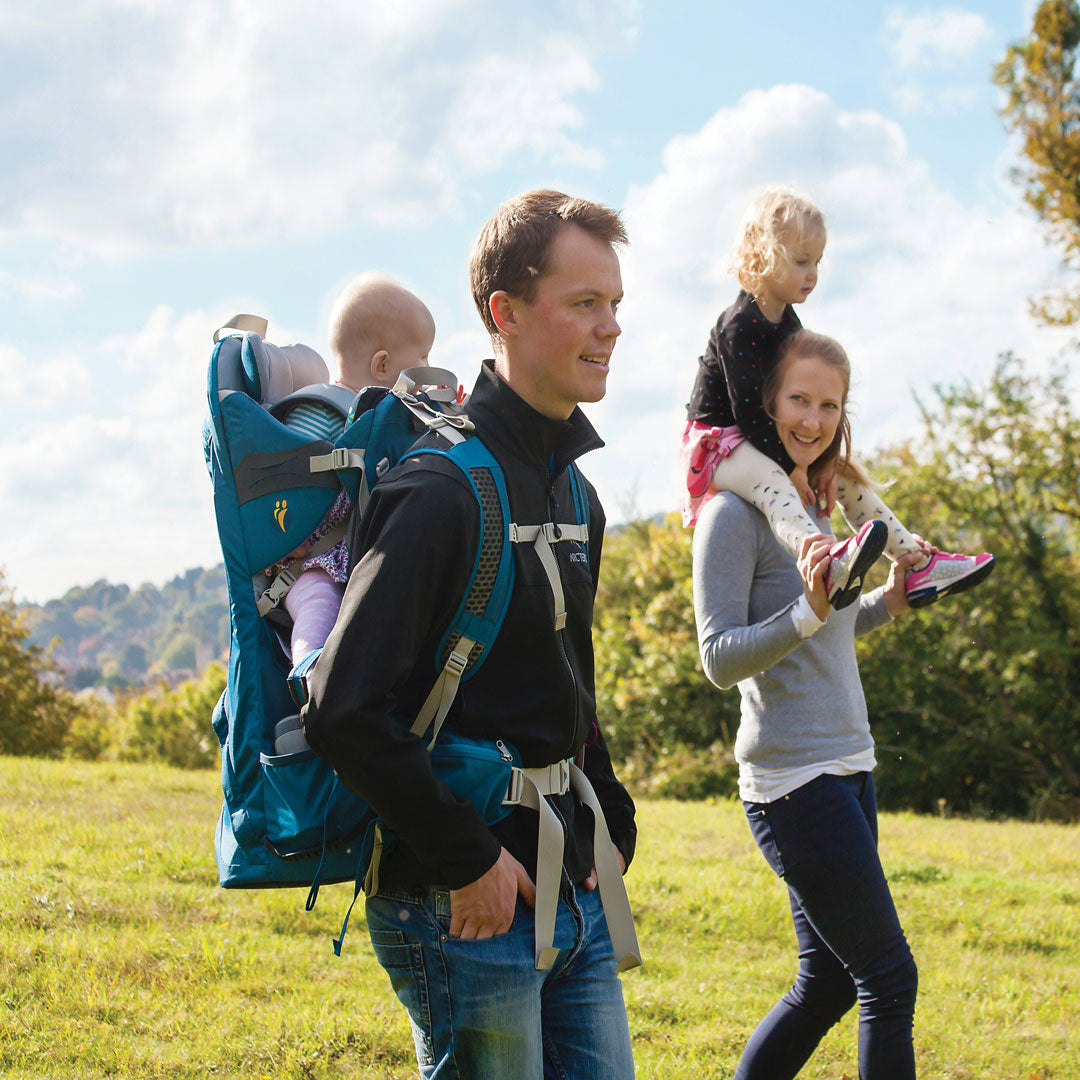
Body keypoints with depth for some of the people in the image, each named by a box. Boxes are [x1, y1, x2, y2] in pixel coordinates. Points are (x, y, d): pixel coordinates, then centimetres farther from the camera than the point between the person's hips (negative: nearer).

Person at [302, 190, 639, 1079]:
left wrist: (611, 828, 14)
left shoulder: (573, 495, 13)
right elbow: (343, 711, -22)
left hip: (574, 898, 8)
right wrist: (468, 861, -18)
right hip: (467, 909, -8)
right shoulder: (442, 489, -16)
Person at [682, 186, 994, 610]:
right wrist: (791, 467, -24)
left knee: (845, 477, 6)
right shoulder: (739, 327, -22)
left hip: (767, 444, 10)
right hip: (717, 441, -10)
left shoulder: (788, 322, 8)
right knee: (768, 478, -38)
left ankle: (917, 565, 6)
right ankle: (828, 570, -66)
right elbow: (748, 409, -26)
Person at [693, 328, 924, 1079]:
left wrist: (886, 604, 10)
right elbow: (722, 658, -17)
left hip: (846, 772, 9)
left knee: (829, 982, 12)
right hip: (794, 784, -9)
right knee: (891, 979, -3)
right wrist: (808, 612, -31)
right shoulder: (735, 514, -12)